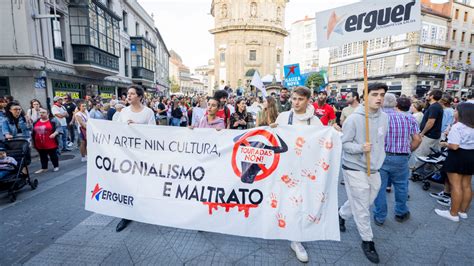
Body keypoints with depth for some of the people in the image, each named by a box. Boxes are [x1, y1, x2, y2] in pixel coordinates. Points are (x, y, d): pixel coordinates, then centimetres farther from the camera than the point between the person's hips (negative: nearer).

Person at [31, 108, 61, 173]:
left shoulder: (53, 120, -6)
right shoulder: (35, 122, 10)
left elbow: (59, 128, -10)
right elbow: (32, 132, 19)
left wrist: (55, 133, -27)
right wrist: (32, 142, 17)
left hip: (51, 144, -5)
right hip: (40, 144, 5)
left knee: (53, 155, 7)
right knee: (42, 157, 15)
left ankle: (56, 166, 22)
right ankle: (44, 168, 26)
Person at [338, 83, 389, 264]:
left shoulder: (384, 117, 3)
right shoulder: (354, 118, -17)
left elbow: (381, 141, 17)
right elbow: (344, 143, -13)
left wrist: (378, 159, 21)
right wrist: (360, 148, -29)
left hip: (374, 169, 7)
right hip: (355, 169, -6)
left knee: (364, 203, 20)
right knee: (362, 207, 3)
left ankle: (341, 214, 46)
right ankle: (367, 241, 23)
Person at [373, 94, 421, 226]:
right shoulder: (409, 118, 3)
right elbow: (417, 139, 0)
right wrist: (408, 150, 14)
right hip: (401, 157, 3)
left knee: (379, 187, 8)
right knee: (401, 186, 20)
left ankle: (379, 217, 19)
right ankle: (401, 213, 38)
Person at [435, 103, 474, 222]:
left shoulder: (457, 127, -18)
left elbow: (454, 146, -23)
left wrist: (445, 144, -5)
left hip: (458, 157, -8)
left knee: (456, 185, -2)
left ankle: (453, 213, 7)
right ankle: (463, 211, 26)